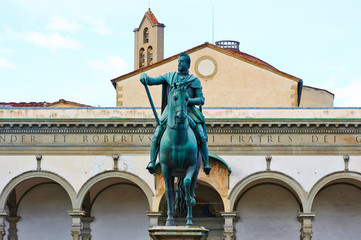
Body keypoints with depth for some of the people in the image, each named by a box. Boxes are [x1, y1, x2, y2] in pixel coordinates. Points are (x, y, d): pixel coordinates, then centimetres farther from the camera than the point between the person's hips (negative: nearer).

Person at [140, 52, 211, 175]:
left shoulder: (195, 81, 11)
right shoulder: (170, 76, 16)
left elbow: (201, 100, 7)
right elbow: (153, 81, 8)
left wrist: (188, 100, -13)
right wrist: (145, 77, -15)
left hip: (189, 110, -1)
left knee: (201, 136, -18)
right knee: (157, 135, -16)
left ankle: (206, 164, -11)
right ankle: (152, 161, -11)